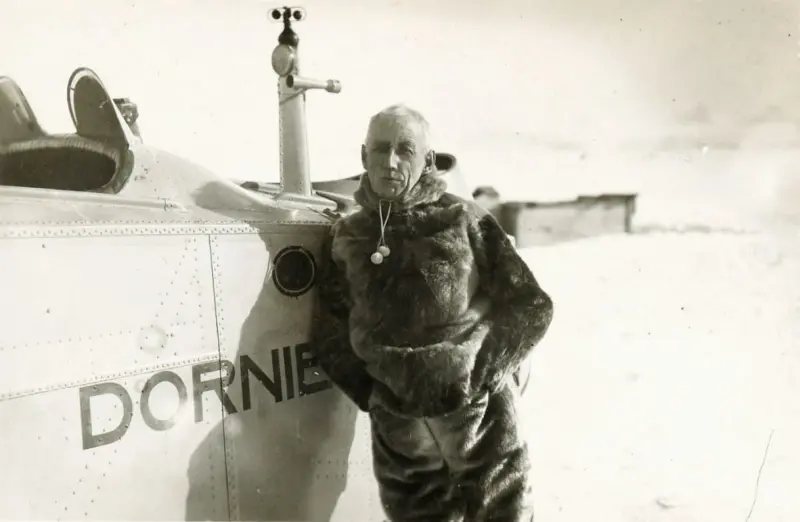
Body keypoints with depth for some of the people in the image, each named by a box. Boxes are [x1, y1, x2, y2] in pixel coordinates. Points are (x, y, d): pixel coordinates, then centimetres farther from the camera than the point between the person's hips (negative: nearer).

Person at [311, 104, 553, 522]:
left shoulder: (462, 221, -4)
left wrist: (481, 371, -9)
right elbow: (330, 335, 10)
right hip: (399, 435, 3)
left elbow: (531, 307, -2)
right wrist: (372, 392, 0)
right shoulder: (345, 239, 3)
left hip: (479, 417, -2)